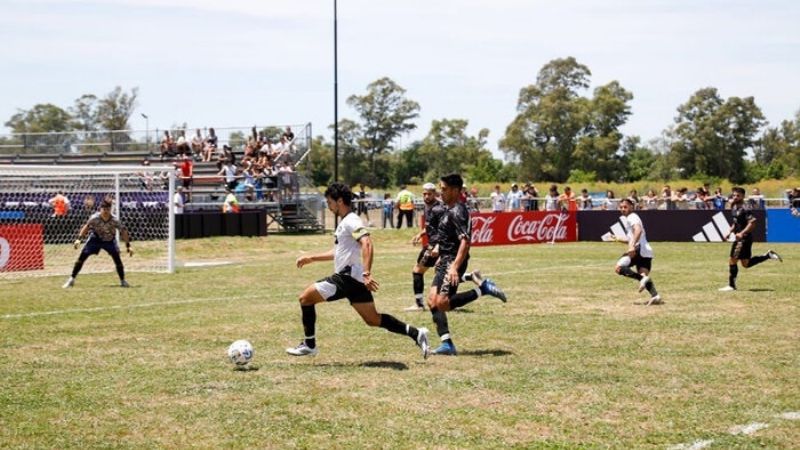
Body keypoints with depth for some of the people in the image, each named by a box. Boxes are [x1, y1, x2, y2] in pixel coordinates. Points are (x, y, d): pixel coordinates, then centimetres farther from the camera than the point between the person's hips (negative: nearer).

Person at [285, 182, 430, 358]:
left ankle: (309, 345, 2)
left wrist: (366, 273, -36)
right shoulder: (345, 222, 21)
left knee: (306, 297, -4)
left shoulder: (351, 221, -11)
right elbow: (338, 252, 34)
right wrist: (311, 258, 33)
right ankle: (416, 334, 6)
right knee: (373, 319, 10)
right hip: (354, 279, 10)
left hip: (348, 276, -10)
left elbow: (367, 244, -27)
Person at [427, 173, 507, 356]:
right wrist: (441, 256, 29)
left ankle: (482, 287, -9)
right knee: (433, 301, 1)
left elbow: (465, 241, -25)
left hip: (453, 261, -10)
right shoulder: (450, 210, 14)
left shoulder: (457, 212, -16)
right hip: (446, 261, 10)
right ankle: (447, 344, 0)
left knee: (442, 303, -17)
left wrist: (455, 267, -32)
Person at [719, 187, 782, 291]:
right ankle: (768, 255, 22)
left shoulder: (745, 209, -16)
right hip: (739, 239, 10)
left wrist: (742, 233, -29)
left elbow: (752, 223, -24)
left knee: (732, 261, -7)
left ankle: (731, 285, 1)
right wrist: (729, 232, 14)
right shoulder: (734, 208, 12)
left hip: (744, 239, -10)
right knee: (746, 264, 16)